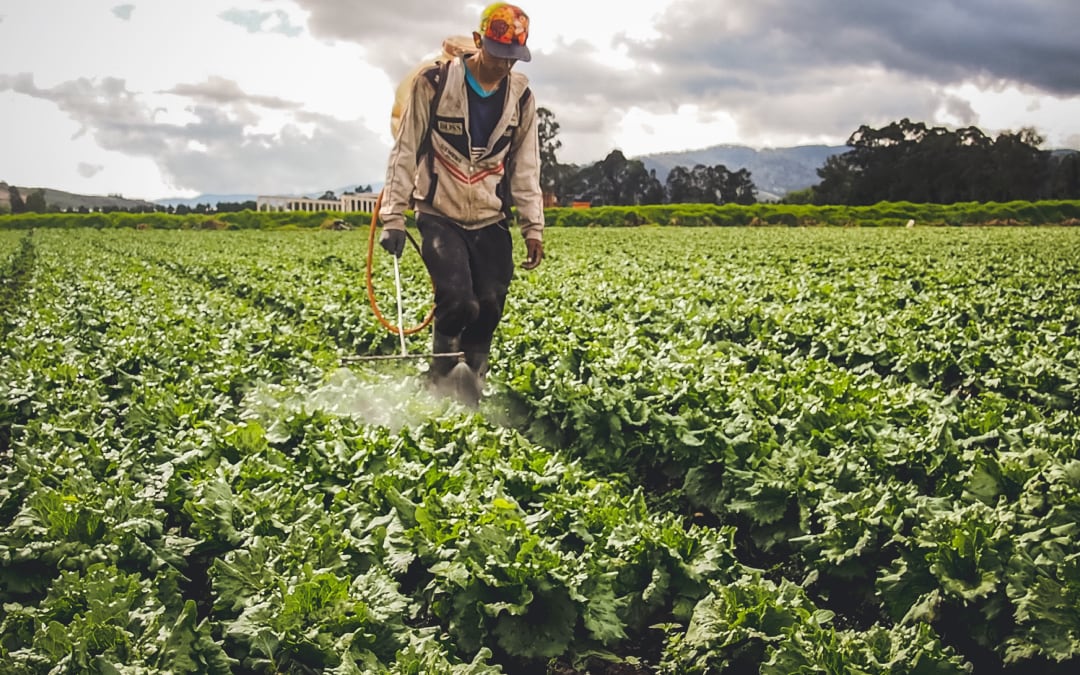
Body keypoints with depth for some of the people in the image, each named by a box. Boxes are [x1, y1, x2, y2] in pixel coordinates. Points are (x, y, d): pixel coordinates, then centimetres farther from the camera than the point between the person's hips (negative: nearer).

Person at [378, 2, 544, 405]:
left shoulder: (520, 96, 2)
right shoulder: (434, 84, -10)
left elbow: (526, 167, 8)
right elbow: (405, 153, -5)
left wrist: (533, 227, 3)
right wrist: (393, 218, -9)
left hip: (490, 221, 4)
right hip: (440, 217, -4)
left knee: (490, 308, -3)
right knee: (458, 303, -20)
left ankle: (470, 391, 14)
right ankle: (440, 379, 5)